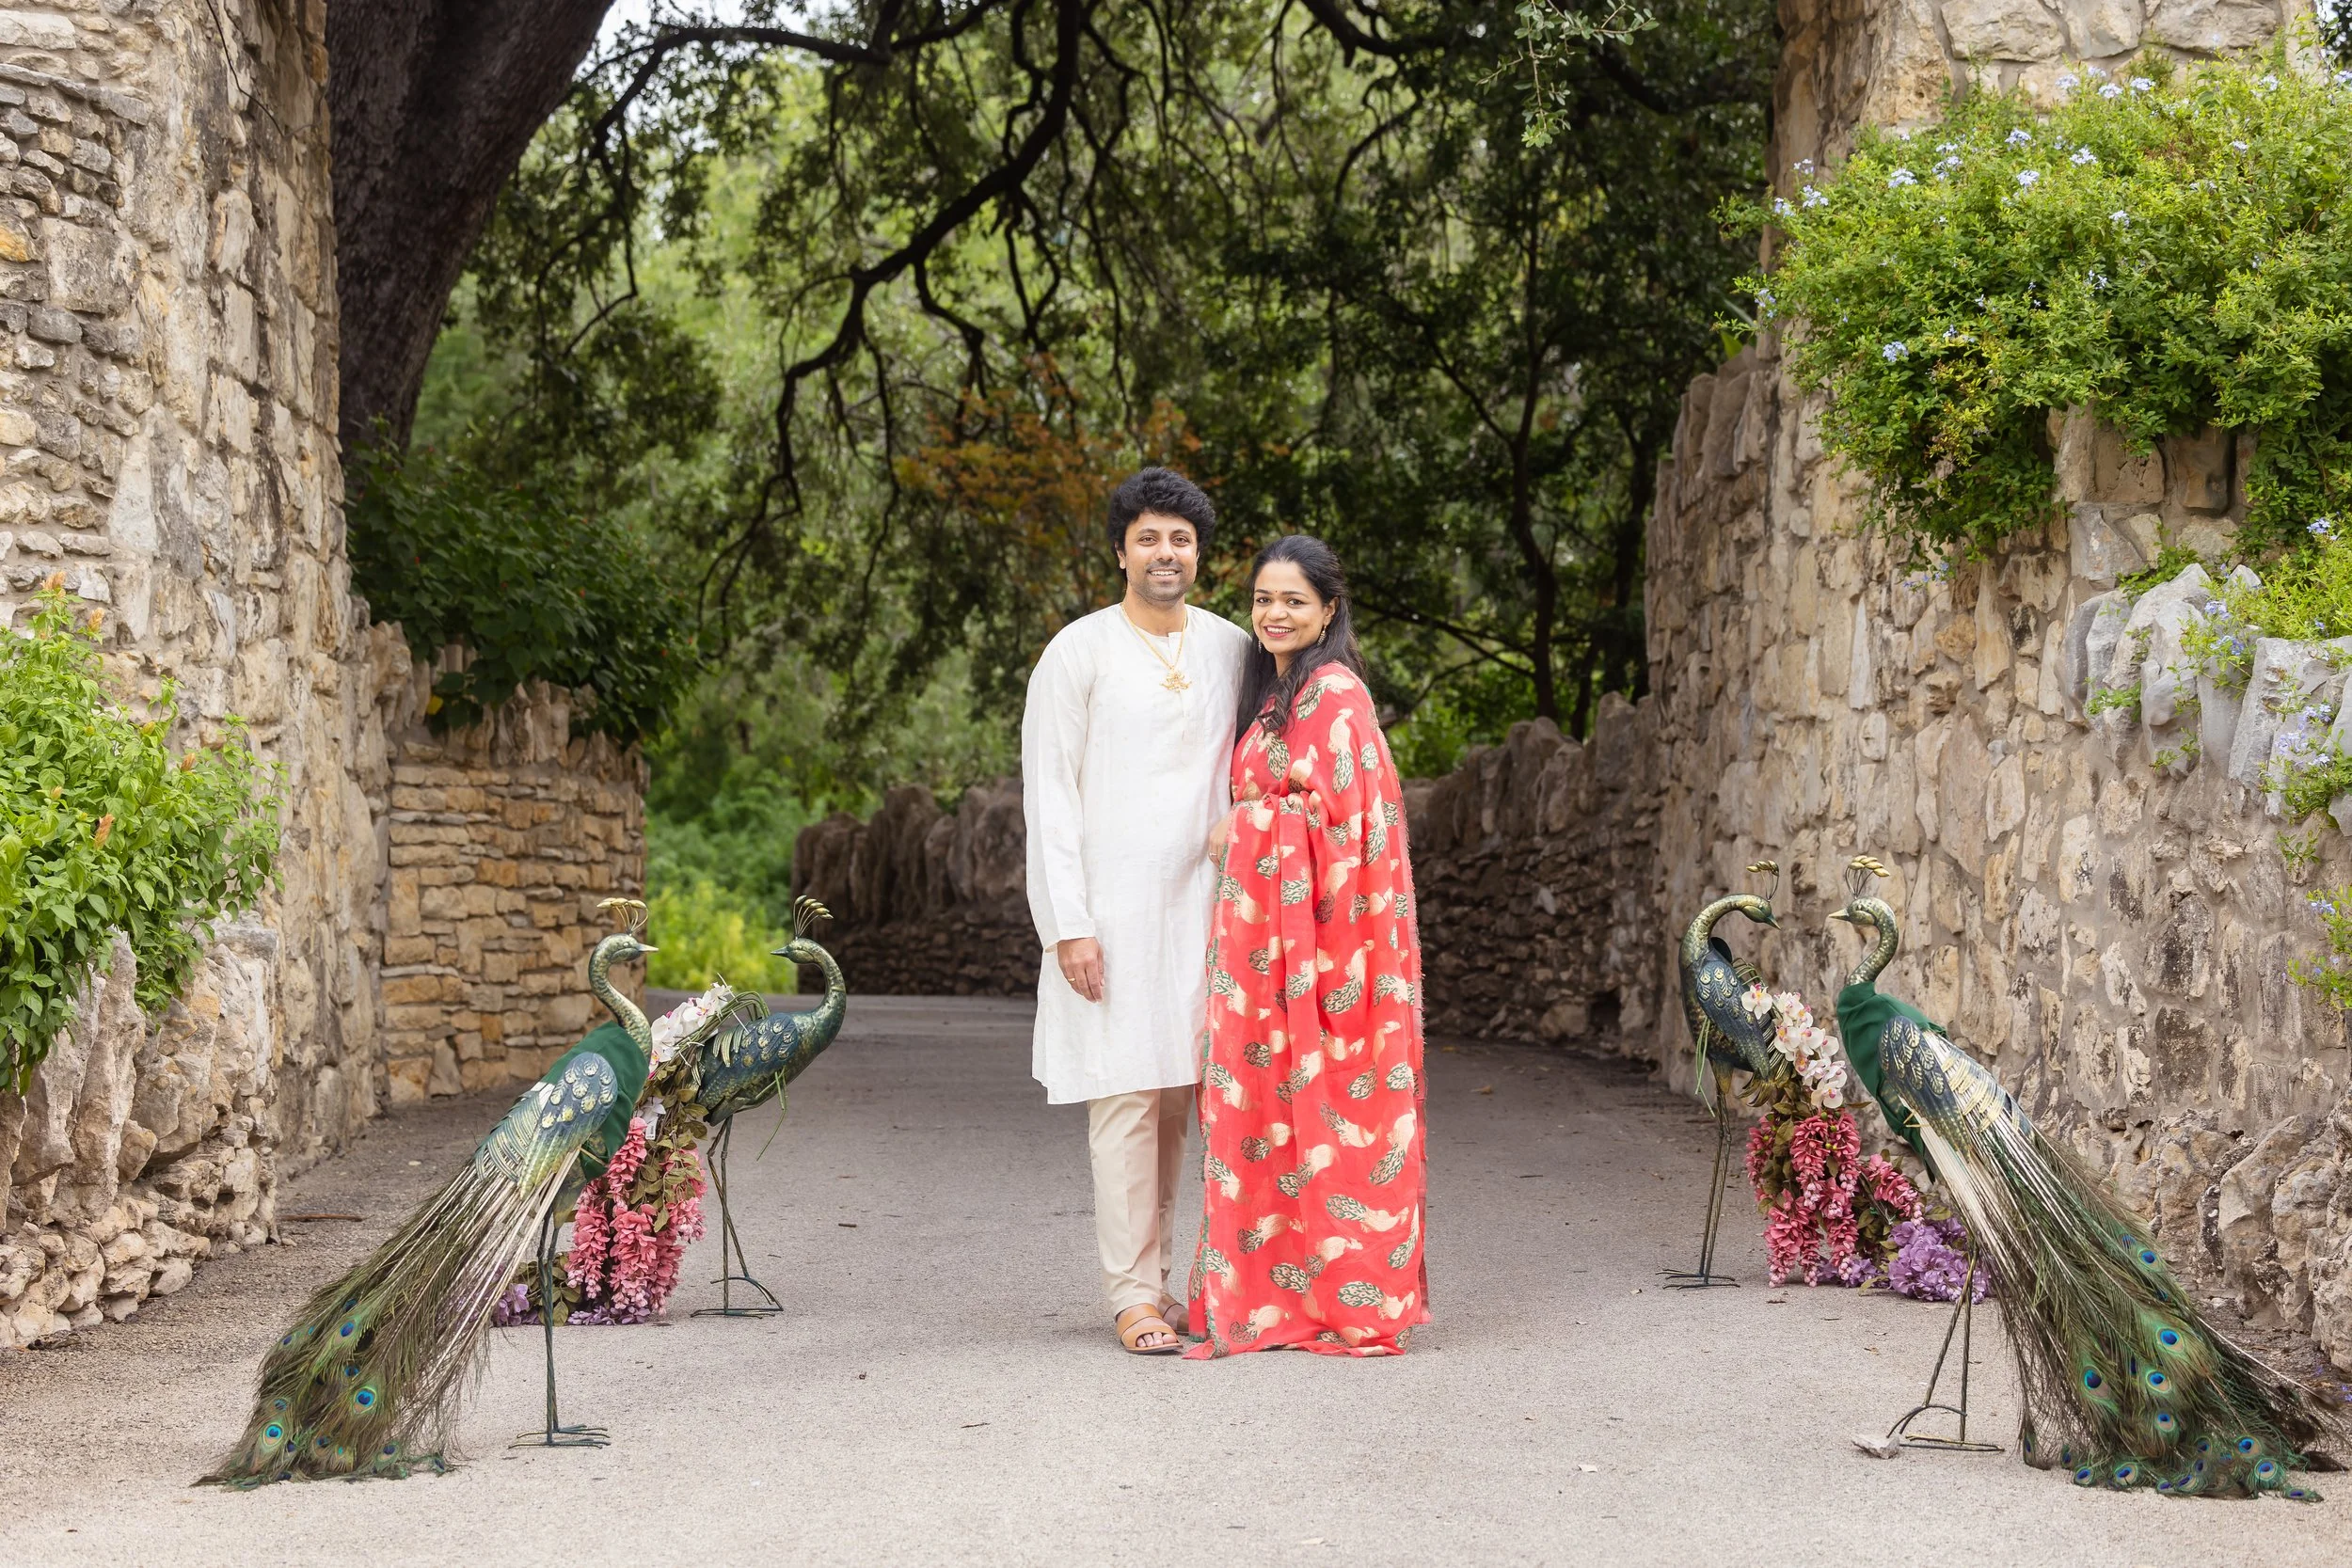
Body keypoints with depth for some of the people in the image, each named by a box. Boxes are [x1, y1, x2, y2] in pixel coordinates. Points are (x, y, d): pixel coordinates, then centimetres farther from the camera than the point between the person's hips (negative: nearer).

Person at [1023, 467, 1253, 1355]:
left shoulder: (1233, 650, 11)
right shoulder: (1080, 653, -1)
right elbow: (1049, 794, -4)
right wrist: (1068, 924, -11)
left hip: (1204, 905, 4)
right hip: (1114, 908, -4)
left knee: (1180, 1092, 5)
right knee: (1127, 1095, -6)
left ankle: (1155, 1275, 15)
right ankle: (1133, 1293, -1)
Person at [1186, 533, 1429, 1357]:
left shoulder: (1334, 692, -9)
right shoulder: (1272, 691, 20)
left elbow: (1338, 811, -16)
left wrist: (1245, 825, -5)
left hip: (1316, 922, -9)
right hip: (1261, 927, 9)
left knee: (1319, 1102, -6)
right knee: (1264, 1100, 7)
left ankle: (1348, 1300, 0)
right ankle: (1277, 1292, 11)